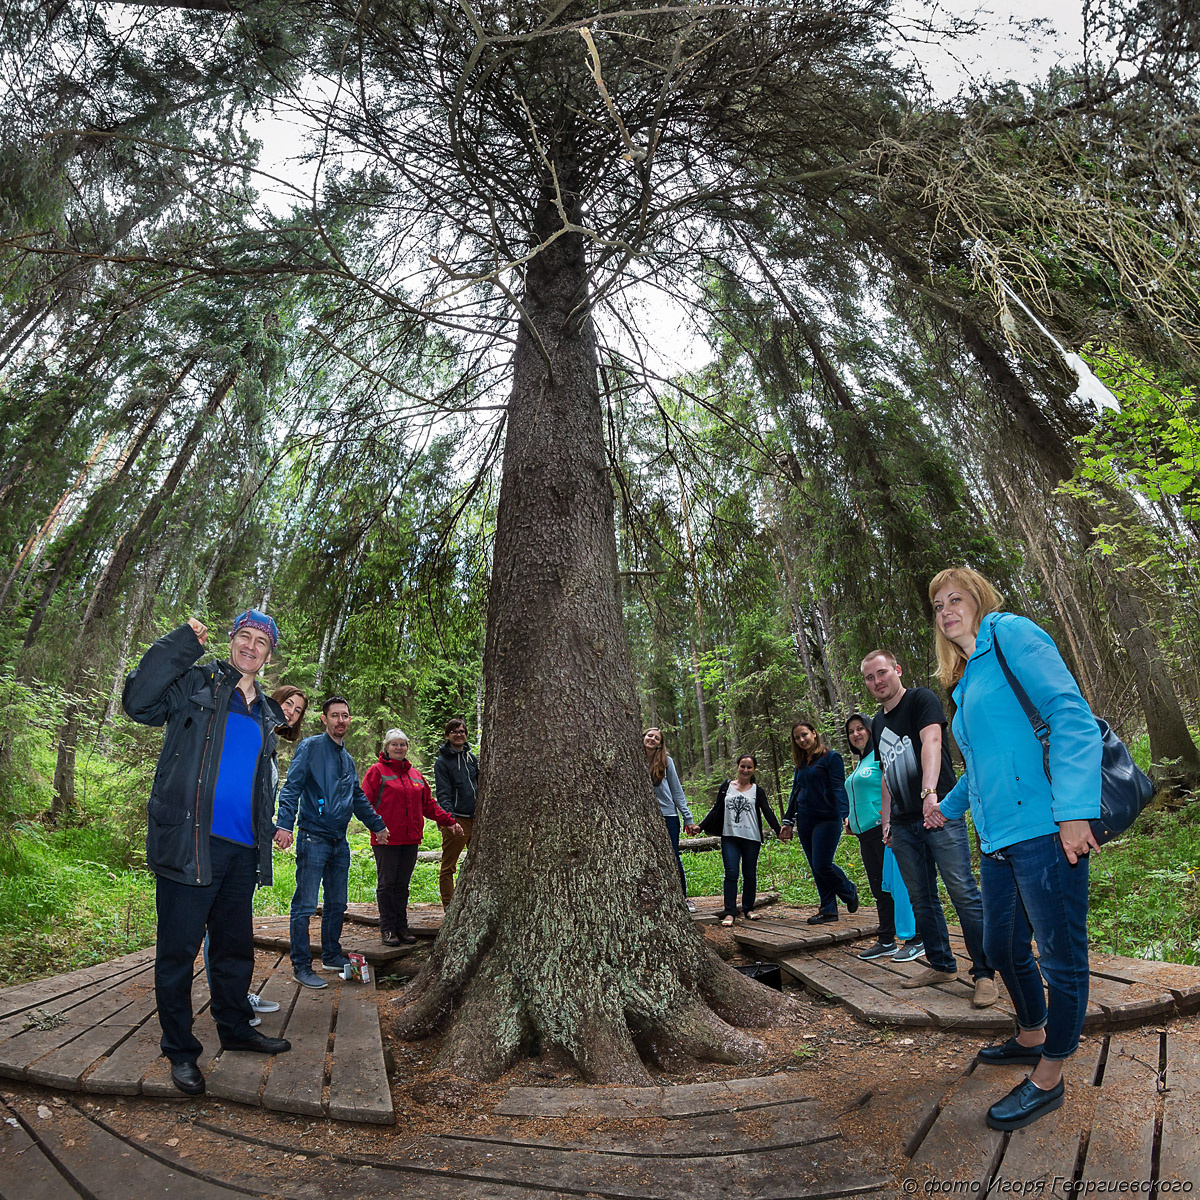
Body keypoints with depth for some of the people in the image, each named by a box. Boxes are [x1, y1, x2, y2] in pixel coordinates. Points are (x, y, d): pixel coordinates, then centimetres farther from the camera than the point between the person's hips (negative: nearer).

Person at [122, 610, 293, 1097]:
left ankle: (235, 1029, 35)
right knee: (178, 948, 5)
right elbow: (138, 700, -19)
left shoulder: (265, 714, 17)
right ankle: (180, 1050, 22)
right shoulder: (197, 683, -1)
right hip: (190, 842, -6)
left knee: (236, 946, 18)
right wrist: (182, 642, -20)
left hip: (241, 848, 6)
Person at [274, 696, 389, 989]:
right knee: (305, 905, -3)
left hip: (339, 841, 7)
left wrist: (377, 825, 30)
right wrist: (285, 824, -24)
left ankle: (332, 955, 27)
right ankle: (301, 966, 8)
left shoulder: (347, 759, 15)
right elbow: (291, 788, -13)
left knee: (337, 904, 14)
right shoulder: (310, 747, -5)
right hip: (313, 838, -7)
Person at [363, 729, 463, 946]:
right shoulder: (377, 771, -2)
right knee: (387, 884, 3)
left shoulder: (415, 774, 15)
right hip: (386, 839, -5)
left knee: (402, 885, 11)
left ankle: (402, 927, 20)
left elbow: (428, 804, 18)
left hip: (410, 839, 5)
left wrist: (449, 821, 12)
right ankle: (388, 929, 13)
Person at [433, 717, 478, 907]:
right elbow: (443, 794, -10)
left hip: (476, 819, 6)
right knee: (448, 867, 0)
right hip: (456, 821, -5)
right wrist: (451, 820, -21)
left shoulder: (472, 758, 14)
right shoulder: (442, 761, -3)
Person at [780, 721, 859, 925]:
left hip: (827, 819, -6)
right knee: (815, 868, 6)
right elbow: (795, 792, 19)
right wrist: (788, 821, 17)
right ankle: (828, 910, 16)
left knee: (822, 865, -9)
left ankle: (850, 891, 18)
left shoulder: (831, 757, -5)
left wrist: (845, 814, -25)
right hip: (805, 821, 7)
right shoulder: (800, 764, 14)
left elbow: (838, 788, -12)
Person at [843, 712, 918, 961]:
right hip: (865, 835, 9)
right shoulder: (859, 764, 20)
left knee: (897, 884, -4)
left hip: (885, 830, -9)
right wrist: (851, 820, 16)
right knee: (879, 889, 13)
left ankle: (916, 939, 8)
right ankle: (886, 942, 22)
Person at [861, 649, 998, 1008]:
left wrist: (929, 792, -36)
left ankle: (985, 974, 4)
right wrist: (885, 820, 16)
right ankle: (942, 965, 24)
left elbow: (931, 742, -22)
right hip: (904, 824, 7)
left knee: (963, 893, -7)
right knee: (921, 899, 11)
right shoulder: (878, 724, 17)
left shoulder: (922, 699, -5)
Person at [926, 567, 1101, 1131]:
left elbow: (1071, 715, -17)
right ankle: (1031, 1036, 44)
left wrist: (1073, 810, -24)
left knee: (1060, 955, 6)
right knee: (1003, 946, 20)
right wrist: (948, 807, 34)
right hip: (999, 838, 9)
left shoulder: (1011, 634, -6)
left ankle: (1048, 1079, 22)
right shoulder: (965, 683, 19)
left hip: (1044, 829, -9)